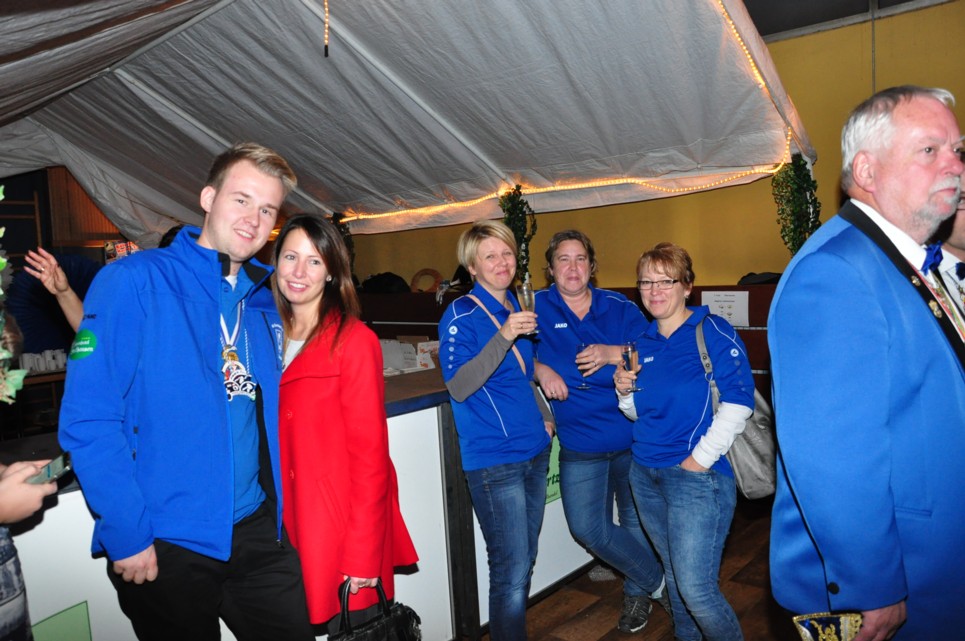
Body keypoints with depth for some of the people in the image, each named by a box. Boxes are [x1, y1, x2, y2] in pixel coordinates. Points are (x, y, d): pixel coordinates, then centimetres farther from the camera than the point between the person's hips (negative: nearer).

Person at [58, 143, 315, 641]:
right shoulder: (133, 281, -11)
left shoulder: (265, 303, 7)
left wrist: (280, 512, 7)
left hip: (259, 534, 5)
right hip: (163, 547, -5)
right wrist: (127, 535, -16)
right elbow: (88, 420, -15)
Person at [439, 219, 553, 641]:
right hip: (493, 460, -7)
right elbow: (458, 387, -22)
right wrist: (503, 336, -30)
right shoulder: (461, 314, -10)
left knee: (524, 560, 17)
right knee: (511, 570, -3)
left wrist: (543, 416, 12)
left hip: (534, 451, 7)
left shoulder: (516, 308, 11)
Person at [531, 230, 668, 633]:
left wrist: (613, 354, -17)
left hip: (632, 434, 1)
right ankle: (658, 580, 22)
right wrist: (540, 368, -16)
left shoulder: (620, 308, 2)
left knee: (637, 520, 15)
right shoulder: (535, 307, -1)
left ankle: (637, 592, 41)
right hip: (579, 443, 0)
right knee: (588, 527, -2)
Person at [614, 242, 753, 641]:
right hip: (645, 473, 7)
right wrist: (624, 391, -3)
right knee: (674, 575, 19)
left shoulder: (712, 332, -8)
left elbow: (738, 401, -16)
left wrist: (701, 458, -18)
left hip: (697, 475, -6)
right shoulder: (644, 343, 10)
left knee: (695, 588, -7)